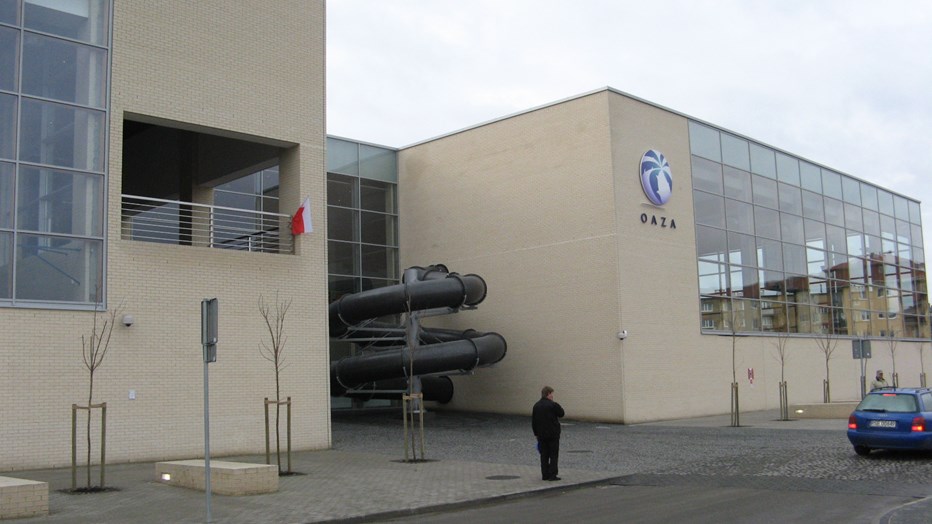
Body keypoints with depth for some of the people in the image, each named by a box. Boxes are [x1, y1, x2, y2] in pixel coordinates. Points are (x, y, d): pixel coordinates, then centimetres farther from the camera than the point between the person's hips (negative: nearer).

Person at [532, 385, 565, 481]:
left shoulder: (536, 406, 5)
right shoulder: (553, 405, -14)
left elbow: (533, 422, 9)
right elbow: (561, 414, 0)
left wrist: (536, 433, 16)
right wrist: (560, 408, 17)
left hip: (541, 435, 5)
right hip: (553, 434, -5)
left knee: (544, 455, 10)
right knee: (553, 455, 2)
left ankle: (545, 474, 10)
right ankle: (552, 475, -2)